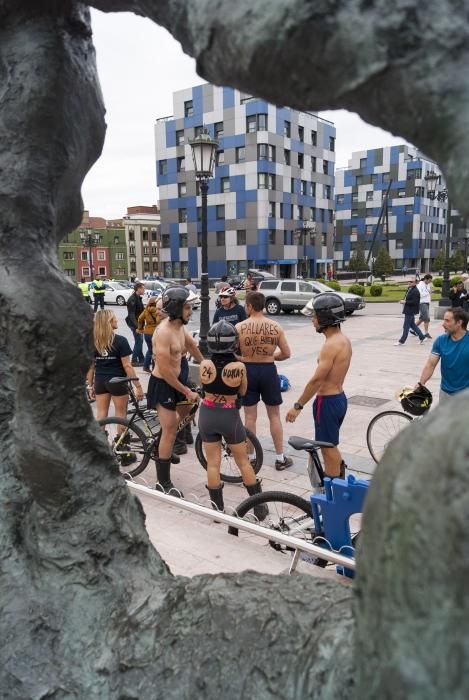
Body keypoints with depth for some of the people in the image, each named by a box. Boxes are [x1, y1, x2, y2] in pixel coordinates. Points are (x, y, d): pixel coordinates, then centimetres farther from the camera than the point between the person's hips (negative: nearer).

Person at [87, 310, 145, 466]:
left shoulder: (92, 341, 0)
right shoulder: (120, 340, -14)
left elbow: (90, 366, 4)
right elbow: (127, 366, -15)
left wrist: (90, 385, 14)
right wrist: (138, 386, -9)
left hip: (100, 381, 4)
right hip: (117, 381, -4)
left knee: (101, 414, 13)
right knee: (121, 415, 7)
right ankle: (124, 454, 15)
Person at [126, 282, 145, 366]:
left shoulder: (138, 298, 12)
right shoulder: (132, 299, -17)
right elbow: (131, 314, -21)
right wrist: (136, 326, -25)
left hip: (138, 323, 9)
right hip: (134, 323, -9)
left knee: (139, 341, 14)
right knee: (138, 341, -6)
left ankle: (141, 359, 22)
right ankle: (134, 360, 1)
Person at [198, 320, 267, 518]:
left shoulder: (204, 365, -13)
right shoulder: (239, 366, -17)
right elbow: (242, 392, 0)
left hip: (207, 414, 1)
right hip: (230, 416, -1)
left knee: (213, 463, 12)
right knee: (243, 462, 13)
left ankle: (218, 507, 20)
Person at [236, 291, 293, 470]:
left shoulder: (239, 327, -9)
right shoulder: (276, 327, -5)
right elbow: (286, 354, 0)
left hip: (248, 371, -1)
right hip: (268, 371, 1)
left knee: (250, 417, 10)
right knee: (274, 416, 12)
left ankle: (250, 457, 19)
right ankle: (280, 458, 18)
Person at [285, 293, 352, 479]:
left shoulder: (331, 345, -23)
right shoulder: (344, 340, 6)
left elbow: (316, 380, -24)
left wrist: (298, 406, -17)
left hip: (328, 401, -9)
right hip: (339, 397, 9)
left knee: (328, 448, 5)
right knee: (331, 446, 23)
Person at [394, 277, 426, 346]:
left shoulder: (415, 291, -18)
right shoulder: (409, 289, 12)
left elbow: (414, 302, -24)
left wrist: (405, 302, -22)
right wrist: (404, 300, 8)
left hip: (410, 311, -11)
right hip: (408, 311, 11)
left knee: (406, 326, -2)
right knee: (412, 325, 18)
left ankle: (401, 341, 6)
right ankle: (422, 337, 26)